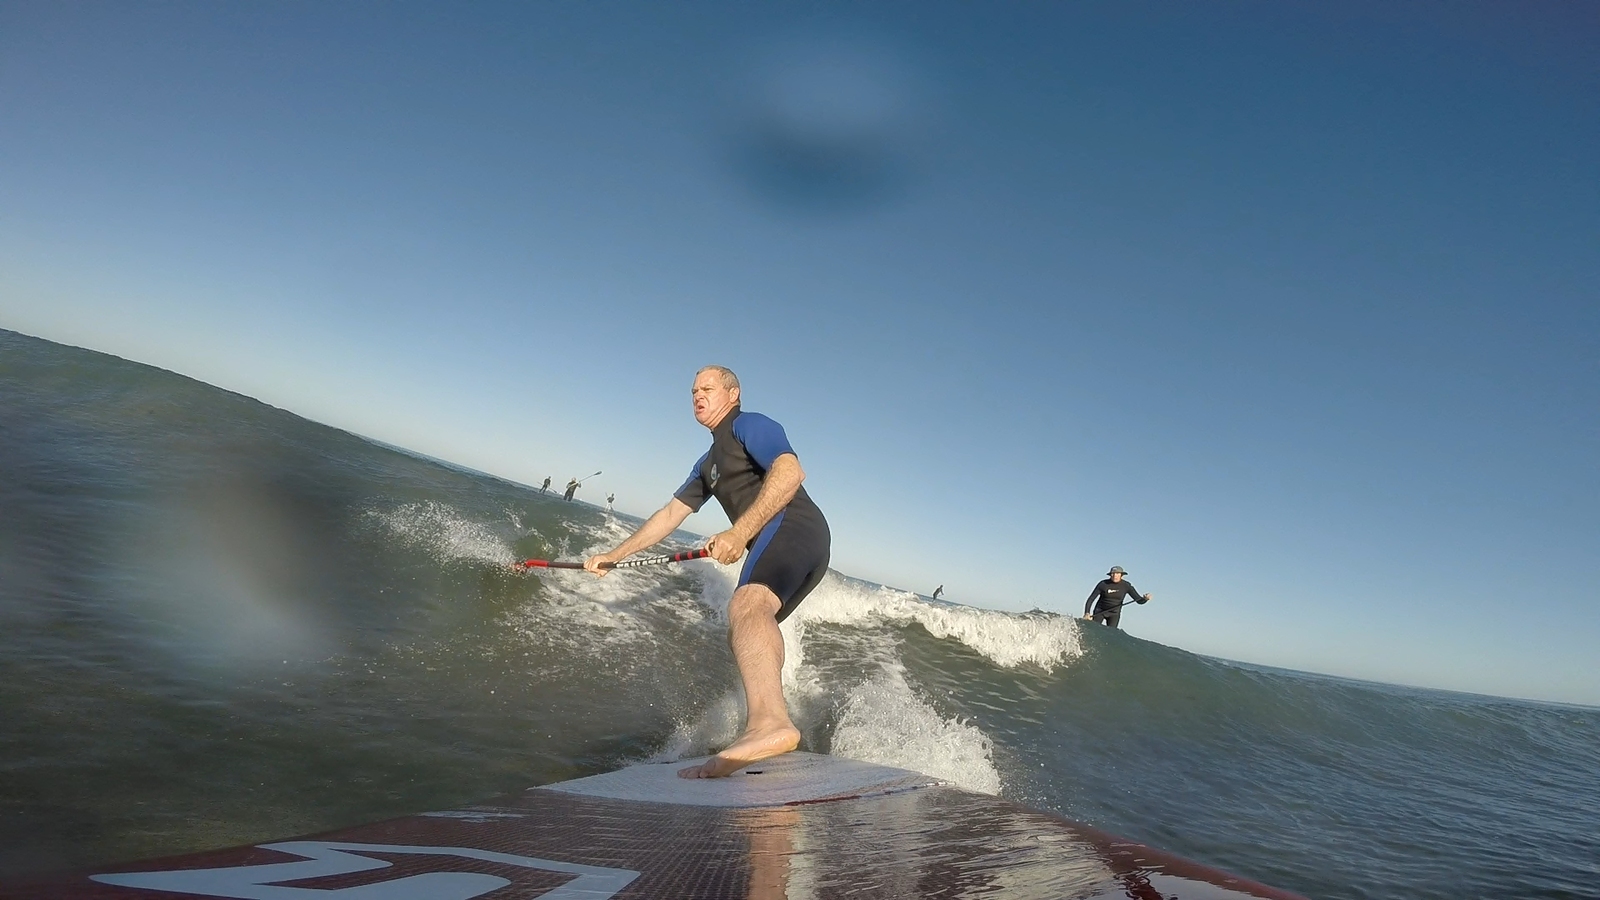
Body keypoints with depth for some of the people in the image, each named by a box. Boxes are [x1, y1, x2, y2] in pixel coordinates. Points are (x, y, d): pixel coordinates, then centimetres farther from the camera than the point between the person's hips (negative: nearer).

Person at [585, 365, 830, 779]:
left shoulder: (749, 425, 1)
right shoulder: (709, 465, 29)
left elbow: (790, 471, -19)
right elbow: (670, 515, 32)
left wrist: (739, 533, -27)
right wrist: (614, 555, 29)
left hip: (795, 528, -11)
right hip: (777, 547, 11)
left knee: (745, 604, -35)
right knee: (745, 637, 21)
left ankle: (770, 721, -57)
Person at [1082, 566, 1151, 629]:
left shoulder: (1126, 586, -11)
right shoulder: (1103, 584, -16)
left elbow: (1139, 600, -9)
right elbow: (1091, 599, -14)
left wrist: (1145, 598, -33)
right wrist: (1087, 613, -27)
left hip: (1114, 613, 1)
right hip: (1100, 611, -1)